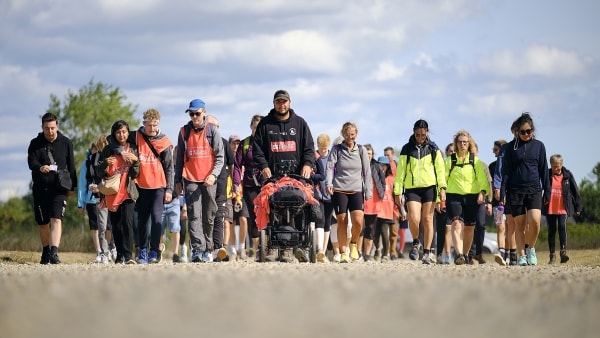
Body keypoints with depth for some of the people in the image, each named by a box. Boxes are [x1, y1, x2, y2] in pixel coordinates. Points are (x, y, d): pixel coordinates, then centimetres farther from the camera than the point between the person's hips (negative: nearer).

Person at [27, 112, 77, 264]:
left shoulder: (66, 143, 5)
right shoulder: (35, 143, 4)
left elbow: (71, 165, 11)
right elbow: (31, 162, -7)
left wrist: (72, 186, 10)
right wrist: (40, 168, -29)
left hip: (59, 188, -2)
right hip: (40, 188, 2)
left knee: (56, 219, -17)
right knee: (42, 222, 10)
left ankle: (54, 252, -26)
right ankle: (46, 252, 29)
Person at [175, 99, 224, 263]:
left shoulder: (212, 130, 3)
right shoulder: (184, 132, 9)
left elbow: (220, 156, 1)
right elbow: (179, 158, 14)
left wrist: (213, 174, -13)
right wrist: (177, 181, 10)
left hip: (208, 180, 0)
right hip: (190, 180, 1)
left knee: (209, 217, 5)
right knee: (194, 216, -11)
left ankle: (207, 249, 14)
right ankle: (197, 249, -19)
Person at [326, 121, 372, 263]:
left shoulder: (361, 150, 10)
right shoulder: (337, 149, 6)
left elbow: (367, 172, 10)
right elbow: (330, 167, -3)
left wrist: (368, 192, 4)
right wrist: (329, 183, -20)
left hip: (356, 191, 1)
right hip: (339, 190, -1)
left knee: (358, 221, -16)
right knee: (342, 222, -3)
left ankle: (354, 243, 11)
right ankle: (343, 253, 6)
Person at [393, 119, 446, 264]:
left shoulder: (433, 148, 8)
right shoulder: (407, 149, 7)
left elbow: (440, 168, 6)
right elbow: (400, 171, 8)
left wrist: (442, 187, -5)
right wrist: (397, 192, 3)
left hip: (429, 187, 0)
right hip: (412, 188, 0)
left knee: (427, 219, 0)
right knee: (414, 219, -16)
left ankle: (426, 253, 9)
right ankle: (416, 243, 12)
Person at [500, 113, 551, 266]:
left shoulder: (539, 145, 8)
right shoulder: (511, 146, 6)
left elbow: (544, 170, 11)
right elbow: (506, 170, 6)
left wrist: (547, 191, 7)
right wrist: (502, 192, -1)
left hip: (534, 189, 0)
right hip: (516, 190, 0)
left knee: (535, 220, -18)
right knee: (519, 224, 1)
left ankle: (530, 248, 6)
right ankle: (521, 256, 9)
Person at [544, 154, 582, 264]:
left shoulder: (567, 175, 2)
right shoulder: (547, 175, 2)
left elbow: (575, 191, 6)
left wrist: (578, 207, 5)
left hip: (563, 208, -1)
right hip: (550, 209, 1)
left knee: (562, 227, -17)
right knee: (551, 231, 5)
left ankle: (563, 251, -18)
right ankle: (552, 255, 10)